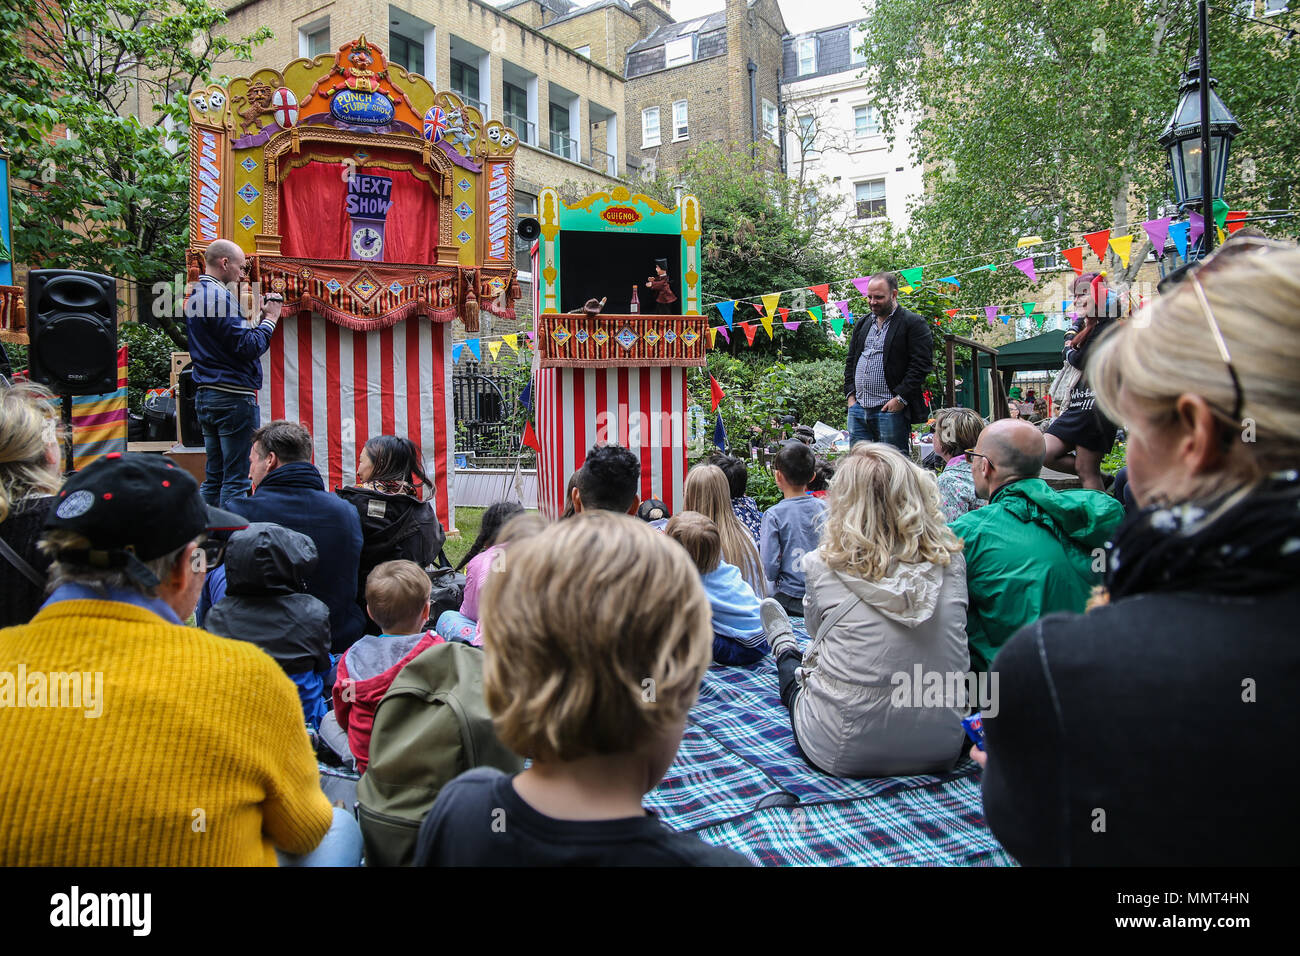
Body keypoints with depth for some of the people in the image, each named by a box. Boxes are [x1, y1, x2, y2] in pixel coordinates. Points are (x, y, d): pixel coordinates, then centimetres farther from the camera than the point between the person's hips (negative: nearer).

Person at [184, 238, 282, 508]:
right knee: (236, 480, -5)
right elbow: (248, 348, -19)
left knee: (213, 476, 13)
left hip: (205, 395, 10)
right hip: (233, 397, -10)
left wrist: (257, 317, 11)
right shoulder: (220, 296, -13)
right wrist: (270, 318, -6)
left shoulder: (194, 296, 16)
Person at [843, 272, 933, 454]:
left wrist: (900, 399, -15)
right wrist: (851, 394, 9)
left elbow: (921, 364, -10)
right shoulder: (862, 324, 18)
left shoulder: (913, 323, -3)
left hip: (891, 410, -6)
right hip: (858, 408, 6)